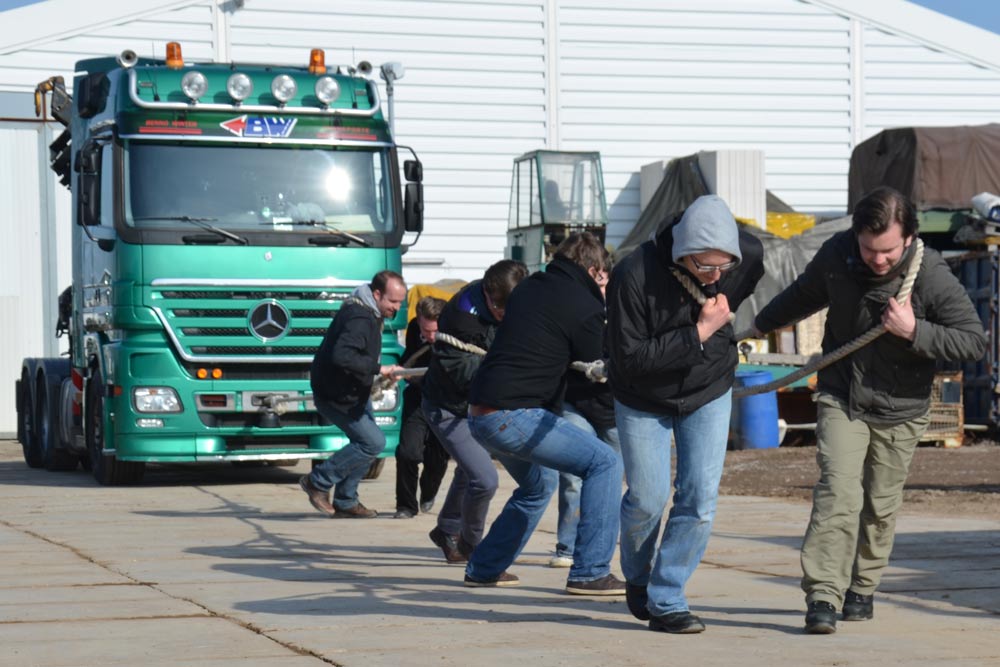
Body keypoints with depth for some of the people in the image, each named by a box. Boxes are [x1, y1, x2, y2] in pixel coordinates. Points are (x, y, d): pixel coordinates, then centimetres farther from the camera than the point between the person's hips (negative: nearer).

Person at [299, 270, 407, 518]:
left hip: (354, 392, 11)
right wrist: (378, 369, -37)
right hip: (336, 395, -11)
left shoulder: (369, 313, 7)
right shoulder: (360, 319, -27)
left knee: (366, 443, 12)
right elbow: (342, 356, -41)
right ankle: (318, 481, -2)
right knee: (373, 442, -12)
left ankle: (345, 503, 21)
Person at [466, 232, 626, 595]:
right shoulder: (584, 306, -8)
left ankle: (483, 568, 34)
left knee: (540, 483, 31)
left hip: (480, 413, 9)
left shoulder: (527, 288, 15)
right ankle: (589, 572, -9)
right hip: (513, 416, -9)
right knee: (604, 462, -6)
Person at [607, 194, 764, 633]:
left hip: (709, 392, 3)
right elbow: (628, 358, -30)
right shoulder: (634, 276, -31)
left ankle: (666, 600, 3)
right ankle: (637, 576, 30)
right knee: (648, 498, -1)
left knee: (700, 499, -7)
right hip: (643, 399, -3)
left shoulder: (749, 256, -19)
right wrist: (698, 333, -32)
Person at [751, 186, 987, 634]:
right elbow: (806, 294, 13)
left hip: (899, 410, -1)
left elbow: (975, 341, -18)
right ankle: (822, 596, -19)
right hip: (841, 398, 1)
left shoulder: (932, 276, -20)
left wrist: (914, 332, -30)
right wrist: (765, 322, 29)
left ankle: (862, 588, 29)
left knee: (881, 506, 8)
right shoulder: (836, 255, -10)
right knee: (837, 492, -16)